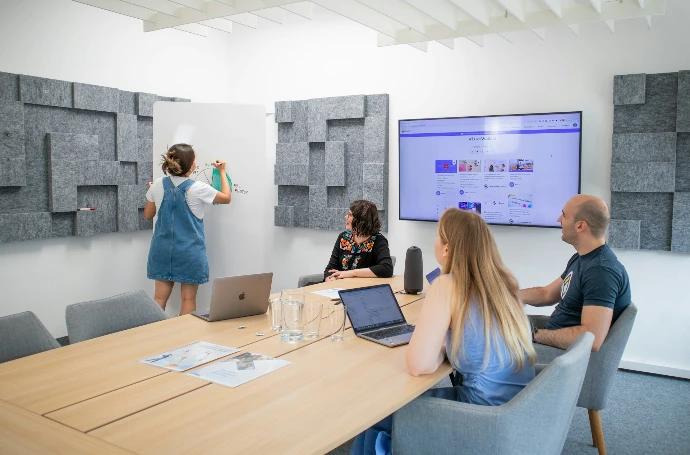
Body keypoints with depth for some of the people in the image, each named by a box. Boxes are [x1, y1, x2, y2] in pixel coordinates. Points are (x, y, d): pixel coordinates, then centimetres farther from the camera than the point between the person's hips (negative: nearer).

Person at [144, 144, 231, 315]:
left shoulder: (158, 185, -3)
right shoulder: (198, 188, -14)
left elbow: (148, 215, 11)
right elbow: (226, 198, 3)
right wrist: (222, 171, 14)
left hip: (163, 250, 4)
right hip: (189, 252, -4)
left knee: (160, 297, 9)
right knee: (188, 299, 6)